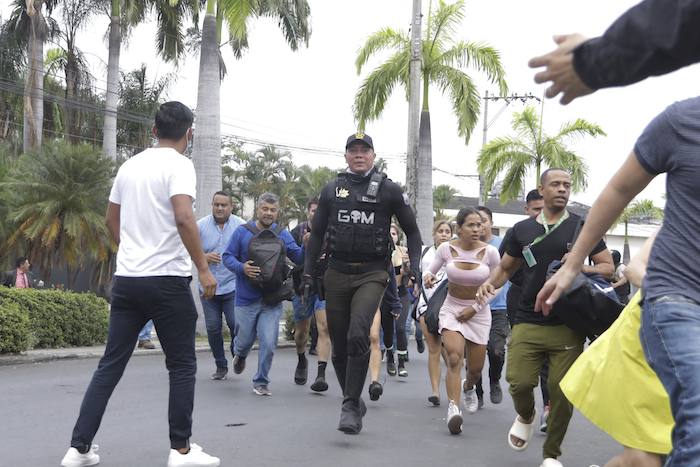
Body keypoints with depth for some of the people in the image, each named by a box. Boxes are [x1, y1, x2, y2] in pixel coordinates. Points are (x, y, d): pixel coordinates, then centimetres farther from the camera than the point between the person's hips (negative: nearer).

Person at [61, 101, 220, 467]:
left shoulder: (129, 166, 12)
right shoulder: (179, 165, -9)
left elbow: (111, 221, 21)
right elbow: (183, 218, -23)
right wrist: (204, 268, -17)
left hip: (126, 280, 6)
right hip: (167, 280, -6)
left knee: (110, 365, 10)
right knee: (182, 366, 6)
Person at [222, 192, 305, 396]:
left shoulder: (283, 235, 5)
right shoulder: (242, 232, -1)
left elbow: (297, 257, 0)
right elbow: (228, 257, -1)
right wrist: (242, 267, -19)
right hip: (246, 298, -1)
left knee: (268, 343, -8)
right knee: (245, 341, 9)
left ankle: (261, 382, 8)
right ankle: (240, 354, 47)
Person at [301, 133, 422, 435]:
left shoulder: (389, 190, 4)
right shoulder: (332, 191, 11)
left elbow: (412, 231, 10)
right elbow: (317, 234, 19)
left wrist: (414, 265, -4)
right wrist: (307, 270, 11)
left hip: (371, 275, -3)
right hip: (337, 274, 4)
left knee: (358, 335, -24)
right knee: (339, 347, 5)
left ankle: (350, 407, -20)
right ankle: (354, 401, 24)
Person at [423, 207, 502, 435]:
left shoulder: (490, 252, -11)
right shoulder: (446, 249, -9)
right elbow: (431, 270, 4)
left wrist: (475, 308, -10)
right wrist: (428, 277, -21)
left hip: (479, 312, 1)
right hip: (452, 308, -1)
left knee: (476, 369, 6)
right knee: (454, 358, -25)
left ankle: (468, 388, 42)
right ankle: (453, 409, -29)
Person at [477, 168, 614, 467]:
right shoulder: (522, 230, 12)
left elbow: (608, 268, 7)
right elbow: (506, 268, 22)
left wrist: (579, 267, -13)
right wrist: (490, 283, 0)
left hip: (568, 326, -1)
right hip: (528, 322, 1)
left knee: (562, 391, -4)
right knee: (519, 382, -12)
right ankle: (526, 416, 24)